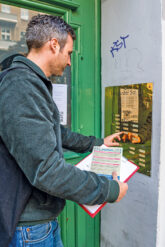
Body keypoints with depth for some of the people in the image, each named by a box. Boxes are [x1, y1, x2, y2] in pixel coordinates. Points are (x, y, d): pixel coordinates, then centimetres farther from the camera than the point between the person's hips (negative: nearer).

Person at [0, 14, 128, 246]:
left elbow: (56, 132, 19)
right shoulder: (21, 88, -26)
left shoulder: (32, 85, 10)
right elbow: (46, 170, -31)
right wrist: (110, 190, -19)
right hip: (30, 228, -9)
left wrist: (97, 142, 21)